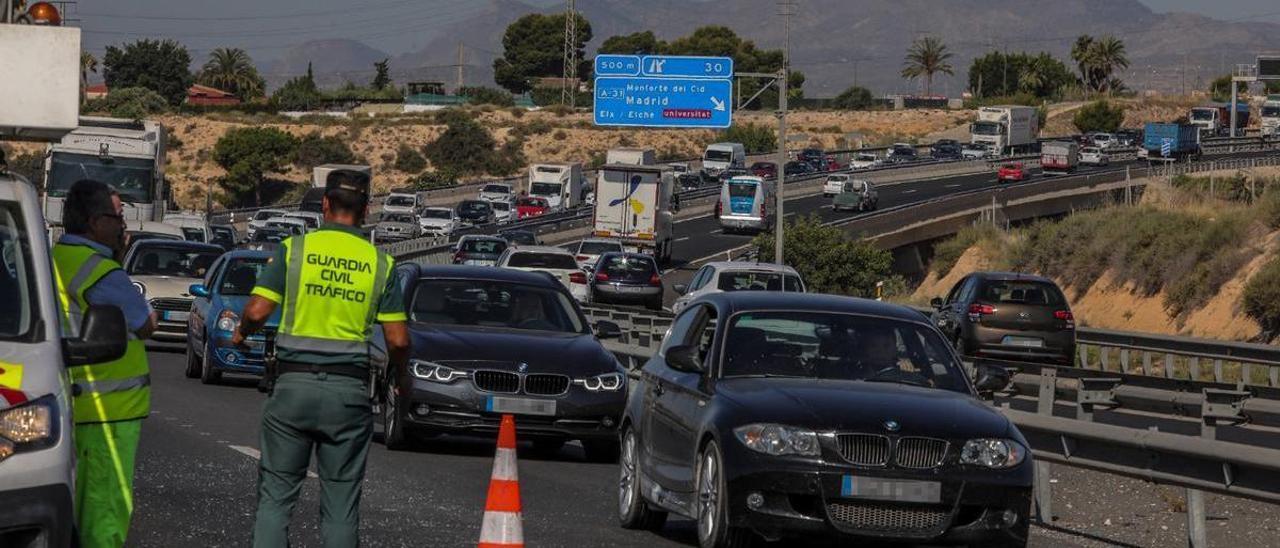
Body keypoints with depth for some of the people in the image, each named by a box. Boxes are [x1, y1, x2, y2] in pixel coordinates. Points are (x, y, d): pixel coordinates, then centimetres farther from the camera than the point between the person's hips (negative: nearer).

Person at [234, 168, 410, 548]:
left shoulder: (295, 248, -1)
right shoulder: (380, 263, 2)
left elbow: (257, 311, -8)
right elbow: (398, 339, 0)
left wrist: (242, 333, 14)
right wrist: (398, 374, 20)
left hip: (294, 384, -1)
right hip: (349, 390, 1)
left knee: (275, 496, 5)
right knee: (341, 506, 6)